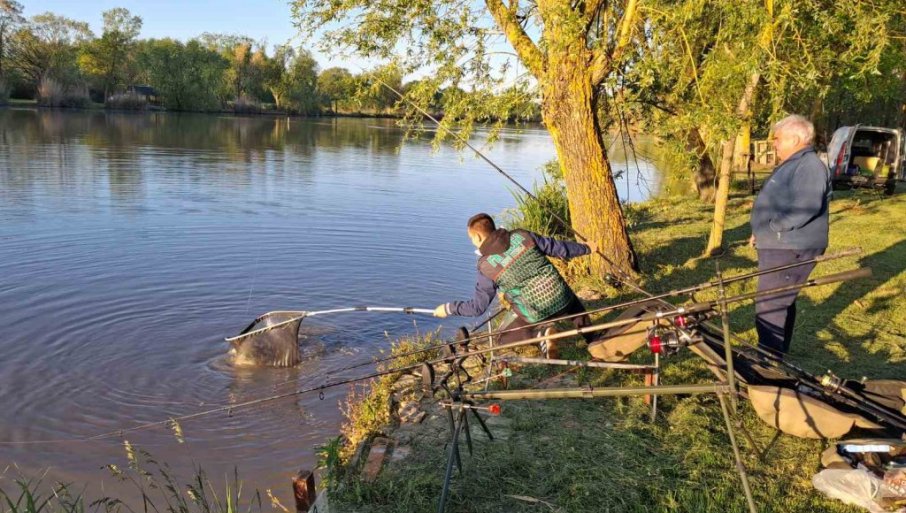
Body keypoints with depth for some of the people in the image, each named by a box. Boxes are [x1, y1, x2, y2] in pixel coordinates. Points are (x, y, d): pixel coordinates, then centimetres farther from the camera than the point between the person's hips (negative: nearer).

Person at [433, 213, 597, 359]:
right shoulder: (521, 236, -3)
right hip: (561, 298, 4)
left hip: (536, 315, -4)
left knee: (505, 338, 19)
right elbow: (558, 247, 4)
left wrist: (449, 308, 7)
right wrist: (586, 248, 21)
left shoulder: (487, 267, -11)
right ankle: (592, 339, 17)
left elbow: (478, 307, -6)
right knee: (576, 309, 39)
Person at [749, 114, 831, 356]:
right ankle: (777, 353, 31)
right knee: (782, 302, 19)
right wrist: (760, 232, 12)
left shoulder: (809, 166, -16)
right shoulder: (792, 164, 18)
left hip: (790, 250, -11)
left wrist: (771, 227, -21)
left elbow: (806, 207, -30)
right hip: (779, 247, 11)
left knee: (769, 305, -10)